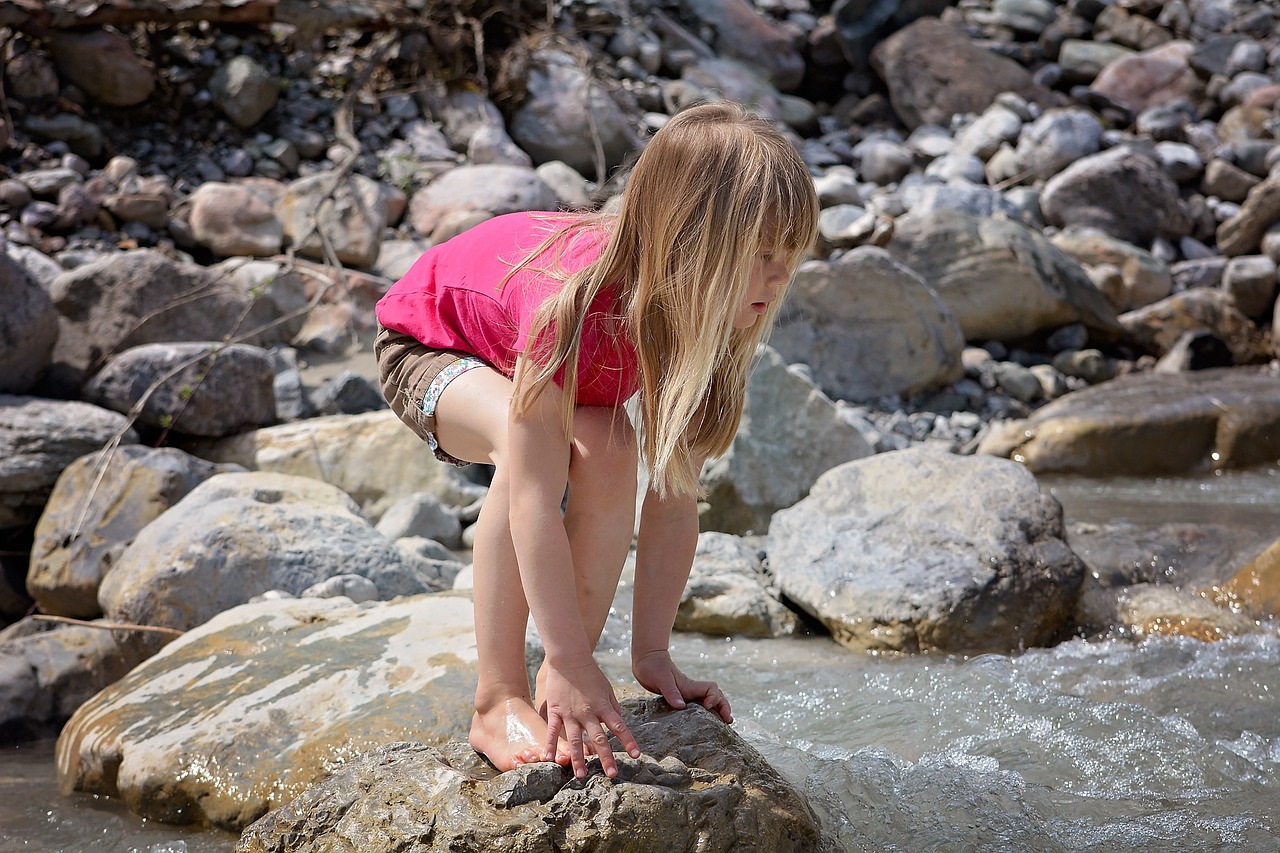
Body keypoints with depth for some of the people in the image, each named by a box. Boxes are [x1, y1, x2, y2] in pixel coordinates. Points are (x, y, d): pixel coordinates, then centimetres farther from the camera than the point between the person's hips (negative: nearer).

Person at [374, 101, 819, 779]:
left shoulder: (684, 316, -24)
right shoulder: (574, 305, -44)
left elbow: (673, 493, -20)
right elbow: (534, 502, -44)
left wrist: (652, 655, -21)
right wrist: (572, 664, -43)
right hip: (426, 341, -6)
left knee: (609, 453, -25)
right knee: (535, 441, -36)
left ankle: (555, 694, -11)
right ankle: (498, 702, -25)